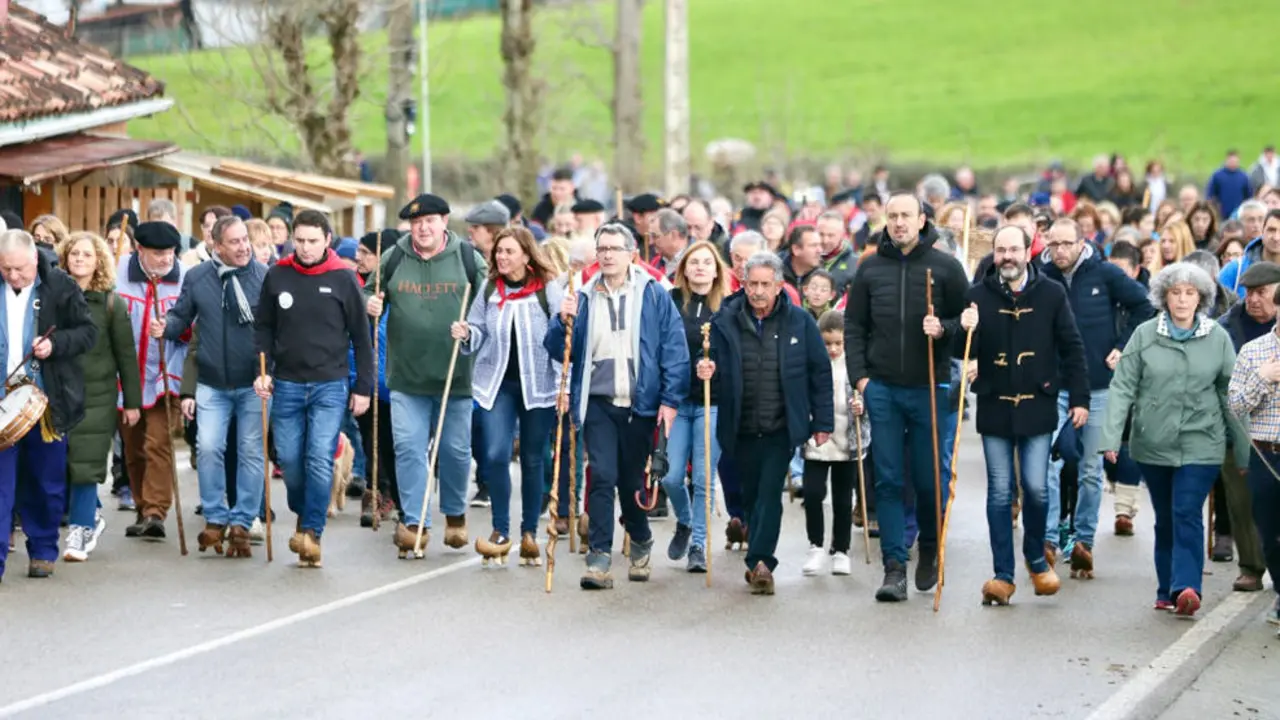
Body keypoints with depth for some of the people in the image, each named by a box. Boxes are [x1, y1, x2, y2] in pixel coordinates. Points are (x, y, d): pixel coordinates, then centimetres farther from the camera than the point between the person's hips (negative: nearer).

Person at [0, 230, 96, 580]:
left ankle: (42, 551, 24)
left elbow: (88, 332, -1)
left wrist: (56, 344, -18)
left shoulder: (60, 287, -4)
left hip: (46, 401, -1)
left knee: (46, 483, 10)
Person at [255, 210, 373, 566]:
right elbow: (263, 328, 11)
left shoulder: (343, 279, -3)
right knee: (289, 460, 6)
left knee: (320, 460, -11)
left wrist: (363, 387, 0)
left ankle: (312, 532, -6)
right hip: (286, 385, 2)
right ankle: (302, 516, 30)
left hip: (330, 386, -2)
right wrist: (261, 370, -2)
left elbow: (361, 337, 1)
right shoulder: (277, 276, 3)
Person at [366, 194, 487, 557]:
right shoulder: (393, 258, 4)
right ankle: (414, 522, 0)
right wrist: (369, 304, -9)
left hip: (456, 375, 0)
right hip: (406, 377, 0)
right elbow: (369, 293, 14)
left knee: (456, 450, 11)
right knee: (408, 448, -5)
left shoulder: (468, 258, 0)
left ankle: (455, 514, 32)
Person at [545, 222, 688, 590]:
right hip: (598, 403, 1)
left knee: (633, 479, 9)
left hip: (640, 404, -1)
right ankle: (599, 559, -9)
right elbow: (560, 350, 8)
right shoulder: (584, 298, 8)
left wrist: (670, 398, -8)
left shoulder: (653, 295, 1)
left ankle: (641, 545, 33)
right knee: (602, 476, -9)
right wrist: (563, 321, -11)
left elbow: (675, 349, -2)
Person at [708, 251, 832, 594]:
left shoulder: (799, 322, -2)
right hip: (742, 430, 2)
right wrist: (705, 370, -17)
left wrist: (823, 422, 2)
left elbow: (820, 372, 3)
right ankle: (761, 563, 25)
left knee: (769, 494, -13)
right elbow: (717, 367, 8)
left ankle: (759, 561, -15)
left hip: (781, 428, -2)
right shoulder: (726, 321, 0)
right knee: (751, 495, 11)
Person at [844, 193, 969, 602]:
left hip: (931, 388, -1)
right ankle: (894, 567, 2)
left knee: (930, 478, 4)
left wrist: (943, 329, -16)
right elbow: (854, 326, 10)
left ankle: (929, 550, 28)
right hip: (882, 388, 2)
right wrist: (859, 375, 0)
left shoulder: (945, 267, 1)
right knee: (888, 480, 0)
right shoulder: (870, 268, 7)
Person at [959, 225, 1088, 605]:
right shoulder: (978, 295, 0)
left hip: (1037, 406, -1)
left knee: (1036, 488, -2)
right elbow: (963, 352, 3)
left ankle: (1036, 557, 23)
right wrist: (965, 331, -19)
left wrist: (1079, 398, -1)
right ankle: (1003, 574, 9)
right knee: (1000, 493, 3)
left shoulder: (1051, 294, -1)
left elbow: (1071, 348, 2)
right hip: (994, 407, 1)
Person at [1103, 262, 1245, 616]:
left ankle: (1185, 587, -20)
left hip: (1201, 444, -1)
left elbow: (1230, 395, 6)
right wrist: (1111, 437, -12)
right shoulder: (1145, 335, -1)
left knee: (1188, 514, -14)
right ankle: (1167, 592, 19)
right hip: (1154, 443, 1)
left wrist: (1243, 448, 7)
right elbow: (1122, 387, -3)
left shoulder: (1218, 338, 1)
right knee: (1165, 519, 10)